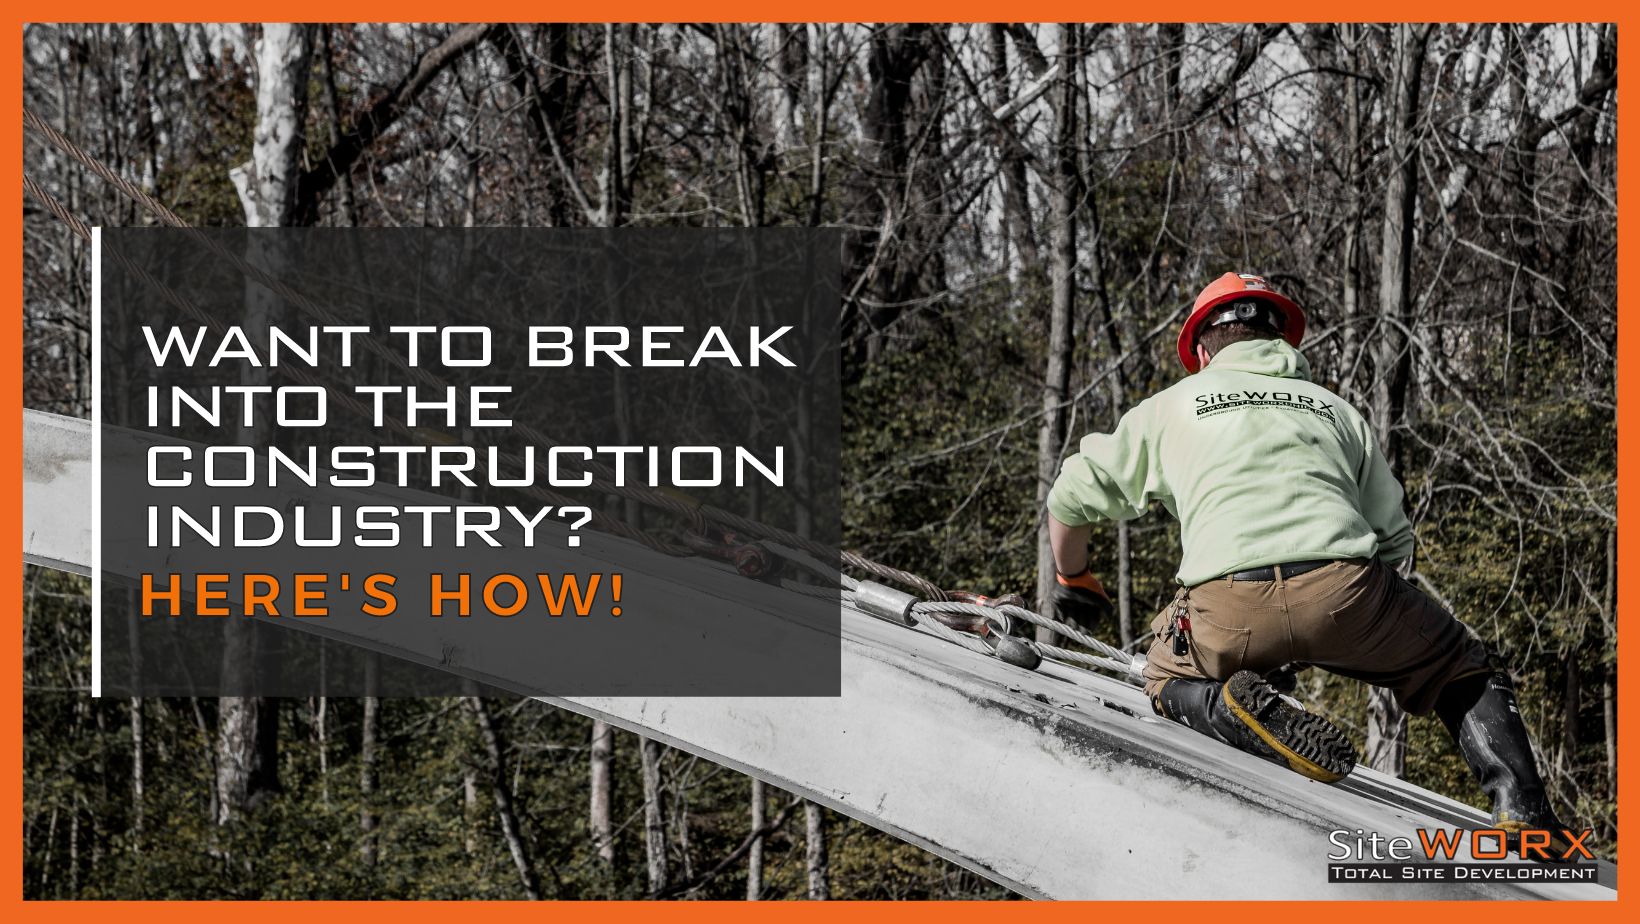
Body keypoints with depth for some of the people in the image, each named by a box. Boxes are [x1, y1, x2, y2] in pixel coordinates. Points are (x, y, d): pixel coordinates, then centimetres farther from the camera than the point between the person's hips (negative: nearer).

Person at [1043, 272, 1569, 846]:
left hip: (1228, 607, -1)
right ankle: (1520, 804, 1)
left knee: (1170, 679, 29)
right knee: (1461, 672, 26)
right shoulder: (1336, 410, 30)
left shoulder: (1169, 407, 27)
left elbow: (1069, 497, 34)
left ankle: (1249, 714, -5)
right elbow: (1393, 539, 30)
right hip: (1346, 589, 1)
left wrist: (1073, 582, 52)